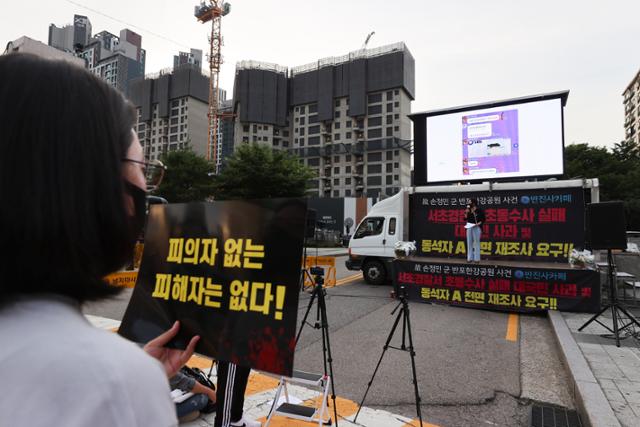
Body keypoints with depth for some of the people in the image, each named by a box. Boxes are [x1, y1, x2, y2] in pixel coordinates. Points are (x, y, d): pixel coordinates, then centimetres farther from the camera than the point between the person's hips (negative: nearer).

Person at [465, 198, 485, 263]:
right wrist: (466, 212, -5)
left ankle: (477, 258, 1)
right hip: (469, 227, 6)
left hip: (476, 228, -6)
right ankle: (470, 258, 11)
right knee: (469, 243, 6)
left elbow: (483, 219, -5)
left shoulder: (479, 210, -5)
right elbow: (465, 219, 8)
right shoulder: (469, 210, 12)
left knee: (476, 243, -3)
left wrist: (478, 224, -18)